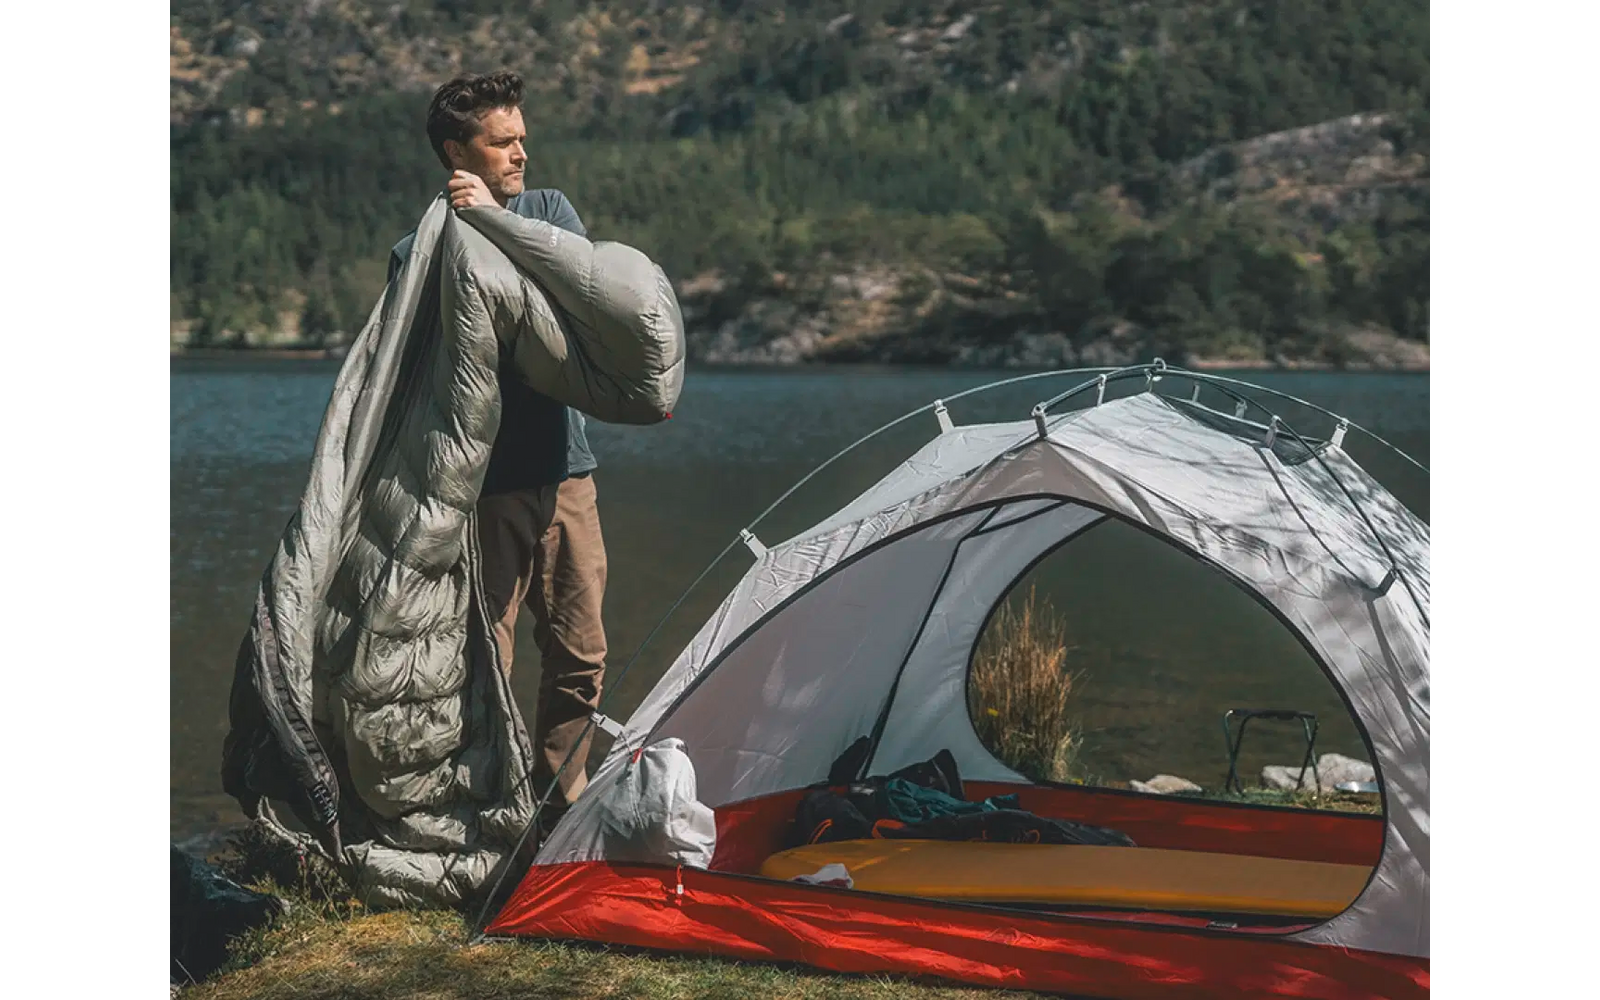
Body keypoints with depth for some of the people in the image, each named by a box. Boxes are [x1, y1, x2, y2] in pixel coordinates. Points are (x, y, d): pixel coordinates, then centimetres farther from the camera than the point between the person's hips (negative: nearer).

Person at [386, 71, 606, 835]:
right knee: (483, 662, -5)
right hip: (482, 486, -4)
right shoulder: (417, 254, -1)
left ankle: (561, 808, 23)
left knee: (579, 655, 10)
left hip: (564, 472, 4)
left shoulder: (549, 211, 10)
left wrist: (500, 222, -20)